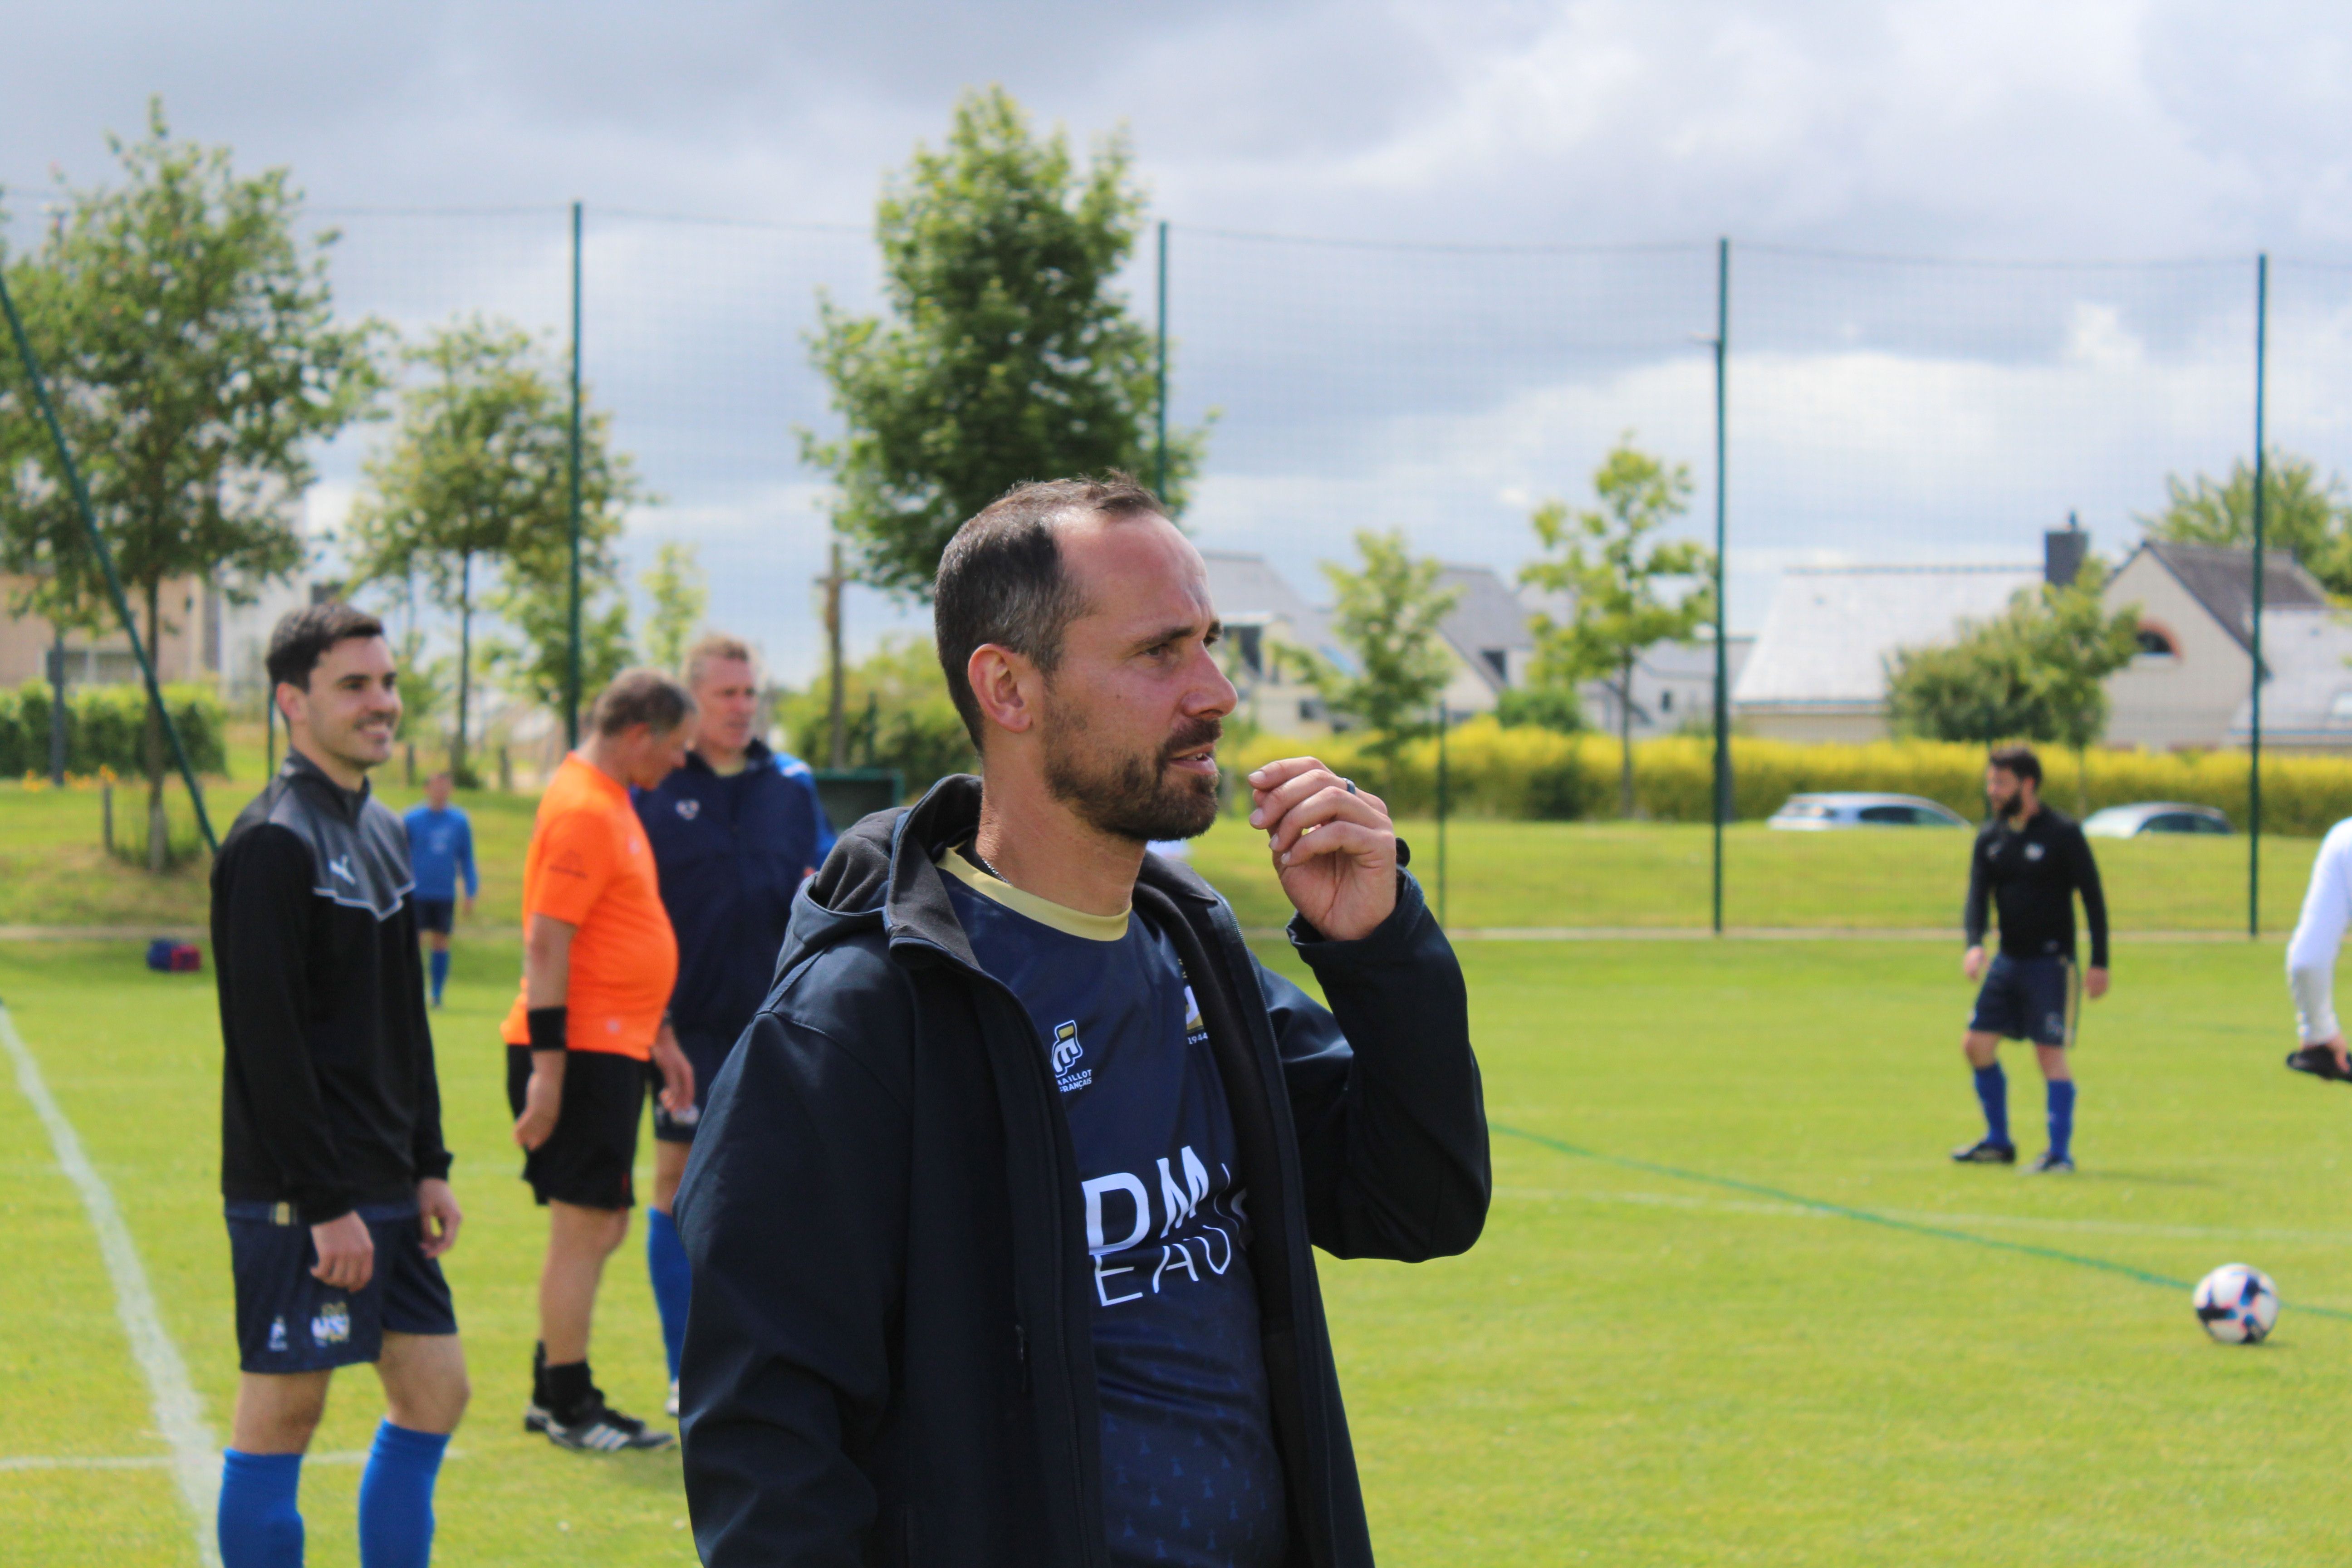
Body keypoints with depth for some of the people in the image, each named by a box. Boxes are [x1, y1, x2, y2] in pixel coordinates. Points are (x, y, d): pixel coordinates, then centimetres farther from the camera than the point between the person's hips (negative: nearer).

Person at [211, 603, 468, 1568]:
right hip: (299, 1198, -9)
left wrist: (428, 1165, 14)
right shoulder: (273, 844, -14)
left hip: (386, 1191, 9)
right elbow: (267, 1040, -19)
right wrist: (326, 1202, -20)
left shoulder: (383, 833, 15)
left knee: (434, 1393, 10)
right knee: (281, 1413, -3)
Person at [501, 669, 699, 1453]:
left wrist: (657, 1035, 26)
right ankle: (566, 1404, 2)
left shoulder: (611, 803, 17)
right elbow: (546, 942, -21)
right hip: (582, 1051, -10)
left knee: (601, 1225, 15)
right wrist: (545, 1067, -23)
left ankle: (558, 1394, 22)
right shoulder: (582, 810, -16)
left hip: (613, 1047, 10)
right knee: (584, 1227, -5)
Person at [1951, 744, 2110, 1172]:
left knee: (2050, 1052, -8)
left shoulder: (2062, 833, -8)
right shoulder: (1990, 837, 7)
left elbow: (2093, 897, -6)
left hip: (2051, 961, -6)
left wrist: (2100, 963, -10)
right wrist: (1974, 944, -19)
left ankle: (2060, 1152, -4)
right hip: (2008, 959, 6)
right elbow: (1978, 894, 1)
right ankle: (1998, 1141, 18)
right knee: (1977, 1044, 5)